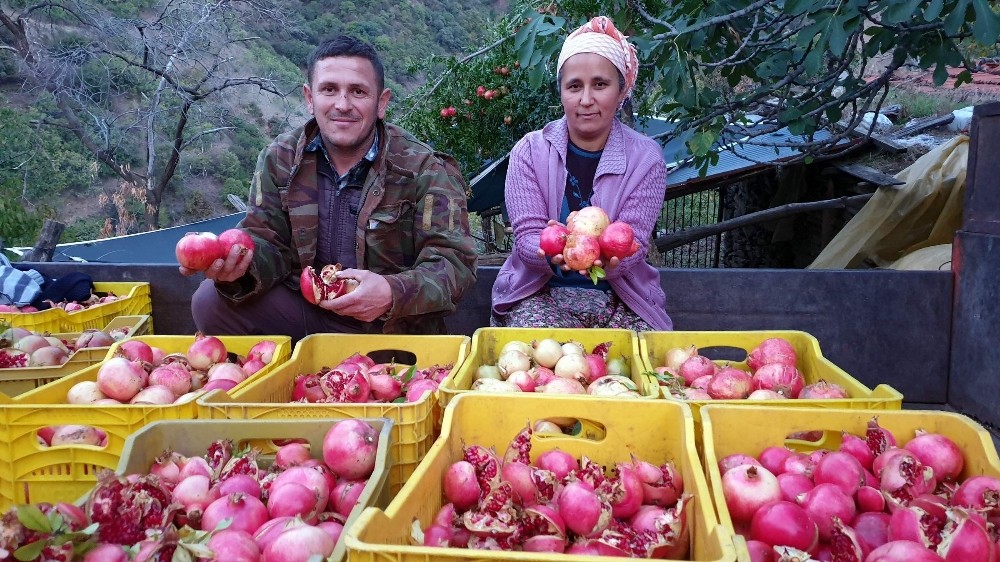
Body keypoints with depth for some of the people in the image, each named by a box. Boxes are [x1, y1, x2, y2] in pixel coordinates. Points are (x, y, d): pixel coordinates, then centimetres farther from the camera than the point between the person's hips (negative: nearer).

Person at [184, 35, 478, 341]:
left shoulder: (424, 169, -11)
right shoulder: (279, 159, 1)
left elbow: (454, 260, -16)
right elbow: (269, 243, 0)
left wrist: (393, 293, -37)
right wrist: (241, 262, -26)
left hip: (393, 329, -1)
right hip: (303, 314, 2)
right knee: (212, 300, -18)